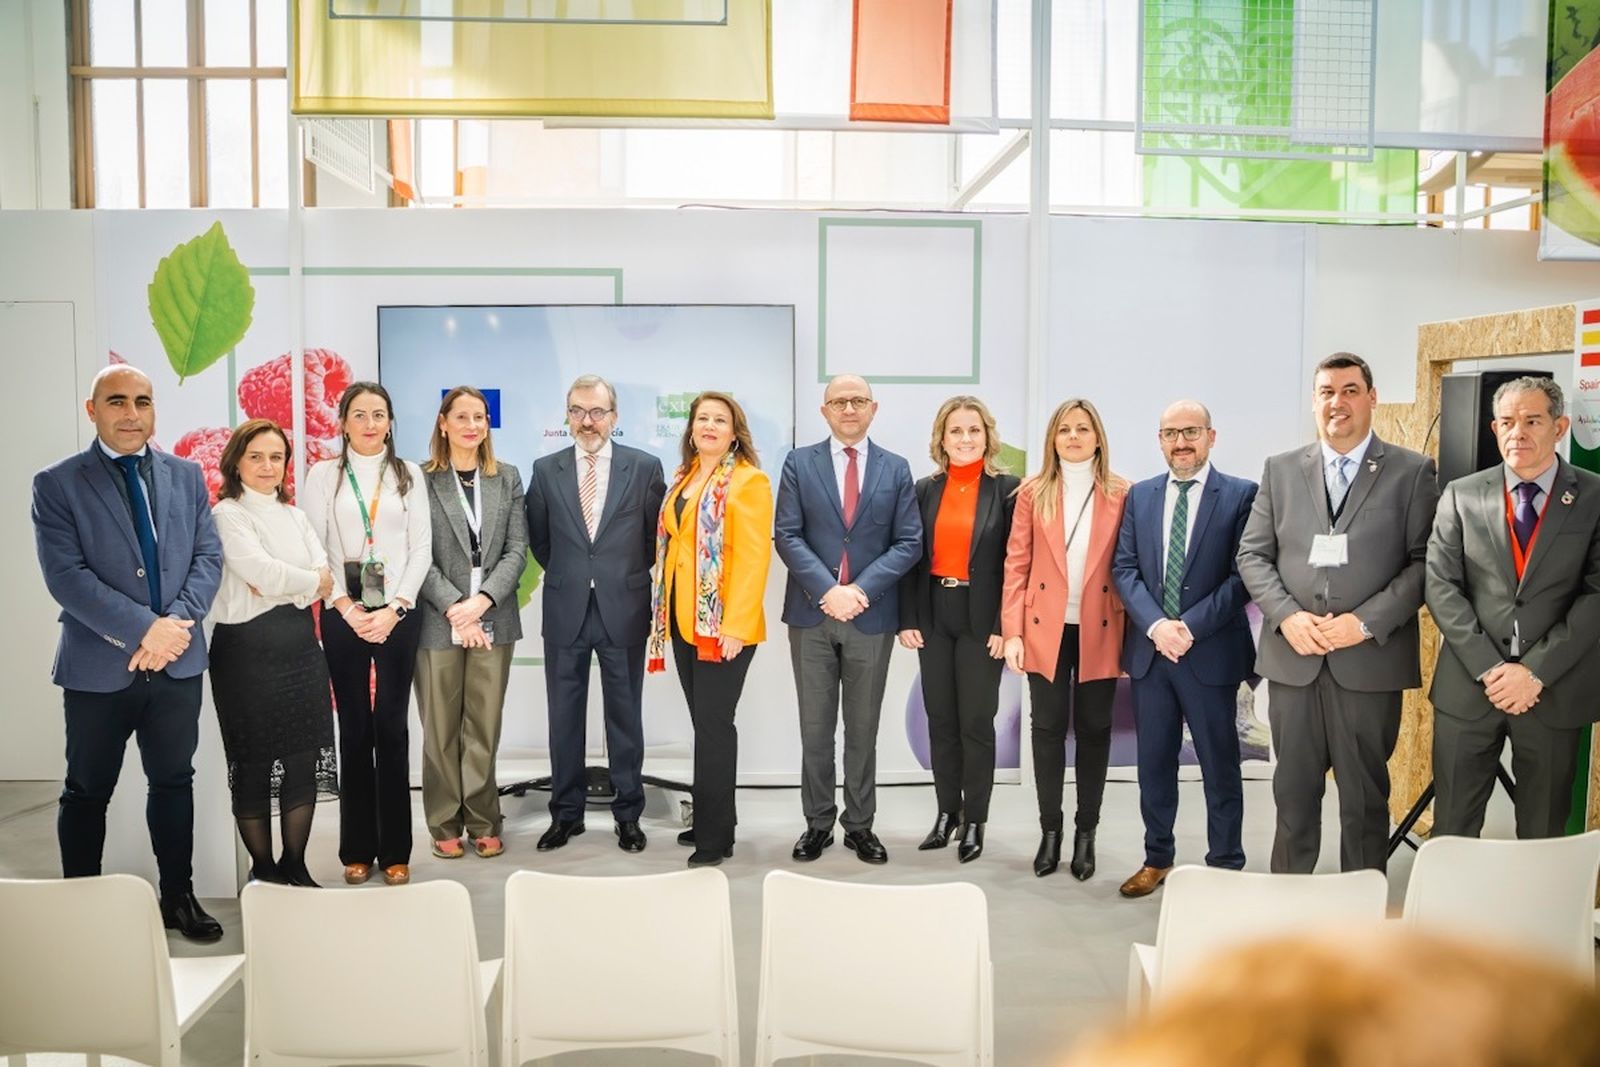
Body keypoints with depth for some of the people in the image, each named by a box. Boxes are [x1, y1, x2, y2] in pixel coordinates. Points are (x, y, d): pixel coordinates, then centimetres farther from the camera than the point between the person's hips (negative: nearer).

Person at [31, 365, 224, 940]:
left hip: (178, 661, 3)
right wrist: (143, 629, -20)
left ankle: (178, 896, 27)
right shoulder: (57, 484, -4)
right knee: (87, 793, 10)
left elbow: (208, 556, 2)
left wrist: (176, 622, -13)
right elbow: (66, 575, -13)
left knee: (174, 782, 14)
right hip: (98, 666, -3)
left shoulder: (186, 476, 7)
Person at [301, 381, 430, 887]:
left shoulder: (408, 474, 7)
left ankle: (395, 849, 10)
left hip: (399, 614, 0)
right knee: (355, 729, 5)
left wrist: (393, 609, -8)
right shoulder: (323, 475, 5)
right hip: (343, 615, 0)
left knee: (392, 728, 2)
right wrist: (346, 607, -10)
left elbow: (421, 548, 2)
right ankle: (358, 849, 14)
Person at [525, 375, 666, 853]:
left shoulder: (645, 467, -2)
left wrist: (629, 578, 8)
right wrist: (565, 576, 12)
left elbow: (657, 534, 6)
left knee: (625, 715, 7)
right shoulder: (545, 470, 4)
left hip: (624, 610, -1)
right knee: (564, 716, 9)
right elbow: (538, 538, 14)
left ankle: (628, 814, 18)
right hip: (565, 611, 2)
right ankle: (566, 813, 21)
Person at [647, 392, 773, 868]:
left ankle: (715, 837, 6)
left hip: (723, 626, -7)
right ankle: (709, 821, 25)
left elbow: (753, 557, -14)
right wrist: (664, 611, 11)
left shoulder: (748, 480, -8)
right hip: (683, 622, 7)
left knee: (713, 724, -3)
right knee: (705, 723, 14)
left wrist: (735, 624, -20)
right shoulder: (683, 478, 15)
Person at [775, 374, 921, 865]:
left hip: (871, 615, 0)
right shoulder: (799, 463, 3)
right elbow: (787, 535, -4)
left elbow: (908, 542, -1)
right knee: (815, 727, 7)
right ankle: (818, 822, 19)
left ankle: (860, 824, 20)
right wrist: (828, 590, -15)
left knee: (864, 727, 9)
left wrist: (861, 589, -13)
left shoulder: (896, 469, 5)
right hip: (811, 612, 0)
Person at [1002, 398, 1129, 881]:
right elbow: (1017, 564, 0)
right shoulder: (1032, 493, 2)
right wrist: (1012, 631, -6)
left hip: (1099, 631, 0)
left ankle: (1085, 834, 21)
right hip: (1046, 629, 0)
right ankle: (1050, 831, 19)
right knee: (1048, 729, 6)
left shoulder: (1121, 495, 1)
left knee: (1093, 730, 8)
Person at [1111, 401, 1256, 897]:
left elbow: (1243, 573, -9)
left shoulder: (1241, 494, -3)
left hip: (1212, 651, -3)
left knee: (1220, 765, 8)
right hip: (1149, 650, 4)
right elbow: (1124, 568, 4)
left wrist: (1190, 627, -16)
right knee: (1154, 763, 13)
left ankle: (1225, 866, 22)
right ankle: (1157, 859, 28)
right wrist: (1156, 625, -11)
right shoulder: (1140, 495, 9)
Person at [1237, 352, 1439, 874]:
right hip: (1292, 659, 2)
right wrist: (1287, 616, -8)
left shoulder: (1412, 472, 2)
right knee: (1293, 793, 11)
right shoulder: (1280, 469, 9)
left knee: (1365, 799, 9)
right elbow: (1252, 555, 7)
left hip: (1371, 661, -2)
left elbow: (1423, 561, -4)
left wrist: (1366, 621, -14)